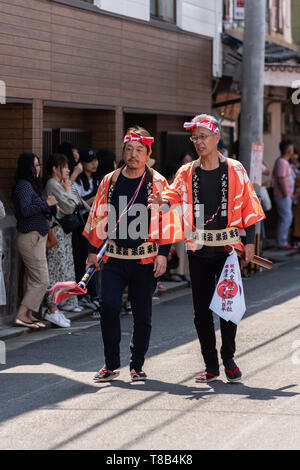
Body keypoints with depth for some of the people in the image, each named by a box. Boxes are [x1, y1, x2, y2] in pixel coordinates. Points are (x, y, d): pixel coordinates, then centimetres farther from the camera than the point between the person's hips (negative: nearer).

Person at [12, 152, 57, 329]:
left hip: (36, 237, 10)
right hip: (31, 238, -10)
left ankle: (29, 315, 15)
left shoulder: (31, 185, 17)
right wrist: (46, 204, -18)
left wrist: (49, 209, 6)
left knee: (33, 280, 11)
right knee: (42, 281, -9)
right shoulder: (24, 185, -13)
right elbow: (25, 210, -24)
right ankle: (21, 315, -8)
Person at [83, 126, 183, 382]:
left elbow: (166, 219, -1)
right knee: (109, 306, -12)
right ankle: (111, 365, -1)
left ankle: (137, 366, 18)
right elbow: (98, 216, 14)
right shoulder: (110, 181, 8)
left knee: (143, 315, 4)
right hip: (113, 258, 1)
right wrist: (93, 250, 13)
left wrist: (163, 254, -8)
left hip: (145, 259, -1)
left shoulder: (157, 183, 1)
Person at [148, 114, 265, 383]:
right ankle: (211, 365, 12)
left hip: (228, 247, -2)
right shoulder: (187, 172, 7)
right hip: (199, 249, 2)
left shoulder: (235, 170, 2)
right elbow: (174, 192, -9)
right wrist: (163, 200, -32)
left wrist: (250, 241, -1)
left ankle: (229, 359, 18)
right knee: (201, 308, 4)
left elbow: (248, 205, 4)